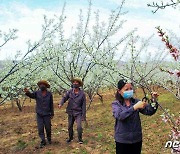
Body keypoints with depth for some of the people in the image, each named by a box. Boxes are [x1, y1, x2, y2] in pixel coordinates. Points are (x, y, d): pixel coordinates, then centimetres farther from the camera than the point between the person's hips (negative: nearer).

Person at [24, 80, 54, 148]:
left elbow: (51, 104, 1)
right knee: (40, 129, 0)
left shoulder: (49, 94, -4)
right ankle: (43, 142, 14)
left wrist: (52, 114, 3)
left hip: (47, 114, 0)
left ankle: (49, 138, 36)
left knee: (48, 128, 10)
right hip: (39, 114, 0)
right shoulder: (37, 93, -5)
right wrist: (27, 92, -48)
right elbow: (31, 95, -26)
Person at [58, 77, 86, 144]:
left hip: (78, 113, -3)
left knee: (79, 126, -15)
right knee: (70, 127, 14)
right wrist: (60, 104, -31)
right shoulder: (70, 92, -3)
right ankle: (70, 138, 38)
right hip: (70, 112, 3)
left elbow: (84, 105, -6)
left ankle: (80, 139, 8)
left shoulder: (82, 94, -9)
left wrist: (83, 115, -8)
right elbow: (64, 98, -8)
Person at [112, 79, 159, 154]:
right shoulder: (116, 104, -7)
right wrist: (135, 107, -33)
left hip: (137, 139, 3)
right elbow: (120, 116, -26)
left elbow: (149, 111, -8)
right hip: (122, 140, -2)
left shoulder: (136, 101, 0)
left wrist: (154, 101, -25)